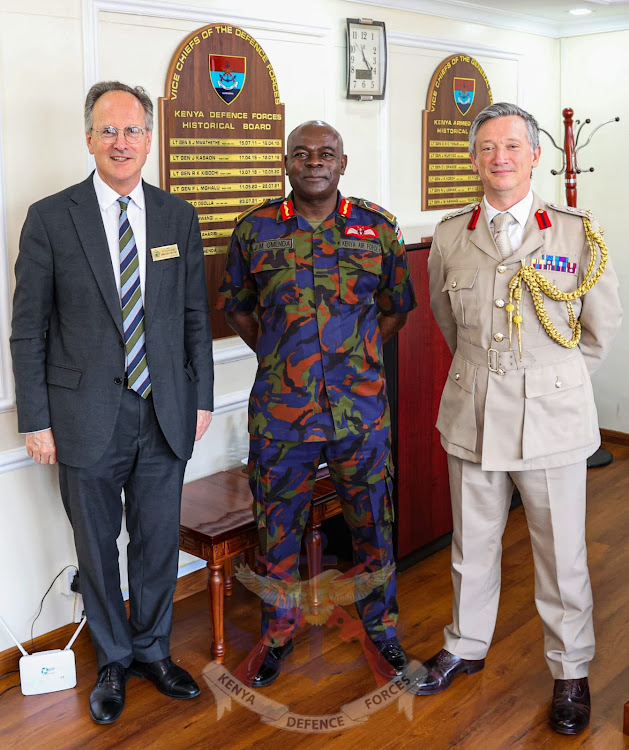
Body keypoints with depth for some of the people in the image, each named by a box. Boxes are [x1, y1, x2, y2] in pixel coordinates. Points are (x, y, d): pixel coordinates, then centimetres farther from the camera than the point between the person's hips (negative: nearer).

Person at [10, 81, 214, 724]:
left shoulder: (178, 216, 4)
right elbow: (28, 329, -4)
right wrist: (36, 420, -6)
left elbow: (196, 316, 9)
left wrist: (201, 398, 7)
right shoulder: (50, 218, -5)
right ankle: (113, 660, 34)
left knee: (158, 541, 14)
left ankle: (153, 651, 37)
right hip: (87, 417, -2)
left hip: (165, 415, 2)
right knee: (96, 546, 13)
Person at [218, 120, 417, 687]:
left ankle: (381, 624, 34)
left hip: (362, 407, 1)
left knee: (372, 521, 12)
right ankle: (279, 630, 33)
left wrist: (356, 359, 6)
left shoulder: (378, 227, 3)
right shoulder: (255, 229, 2)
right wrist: (280, 357, 6)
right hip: (280, 407, 0)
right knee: (278, 524, 11)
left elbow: (396, 307, 12)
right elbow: (237, 307, 13)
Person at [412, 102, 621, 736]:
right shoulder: (449, 236, 3)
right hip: (472, 416, 2)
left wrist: (552, 375, 9)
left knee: (561, 554, 8)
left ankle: (571, 671, 30)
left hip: (552, 417, -2)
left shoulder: (578, 231, -5)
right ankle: (466, 646, 38)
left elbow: (602, 326, 6)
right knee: (472, 545, 16)